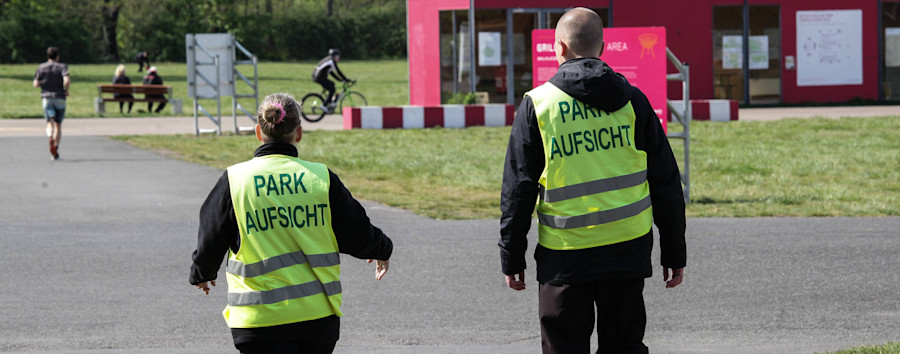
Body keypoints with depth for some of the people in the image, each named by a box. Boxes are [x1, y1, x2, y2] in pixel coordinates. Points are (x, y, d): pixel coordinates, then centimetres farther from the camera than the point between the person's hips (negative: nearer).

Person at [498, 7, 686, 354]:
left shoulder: (537, 104, -3)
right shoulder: (632, 101, 3)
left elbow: (518, 188, -1)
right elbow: (666, 182, 6)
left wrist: (512, 257, 6)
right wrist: (673, 252, 13)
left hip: (565, 255, -2)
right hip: (628, 249, 2)